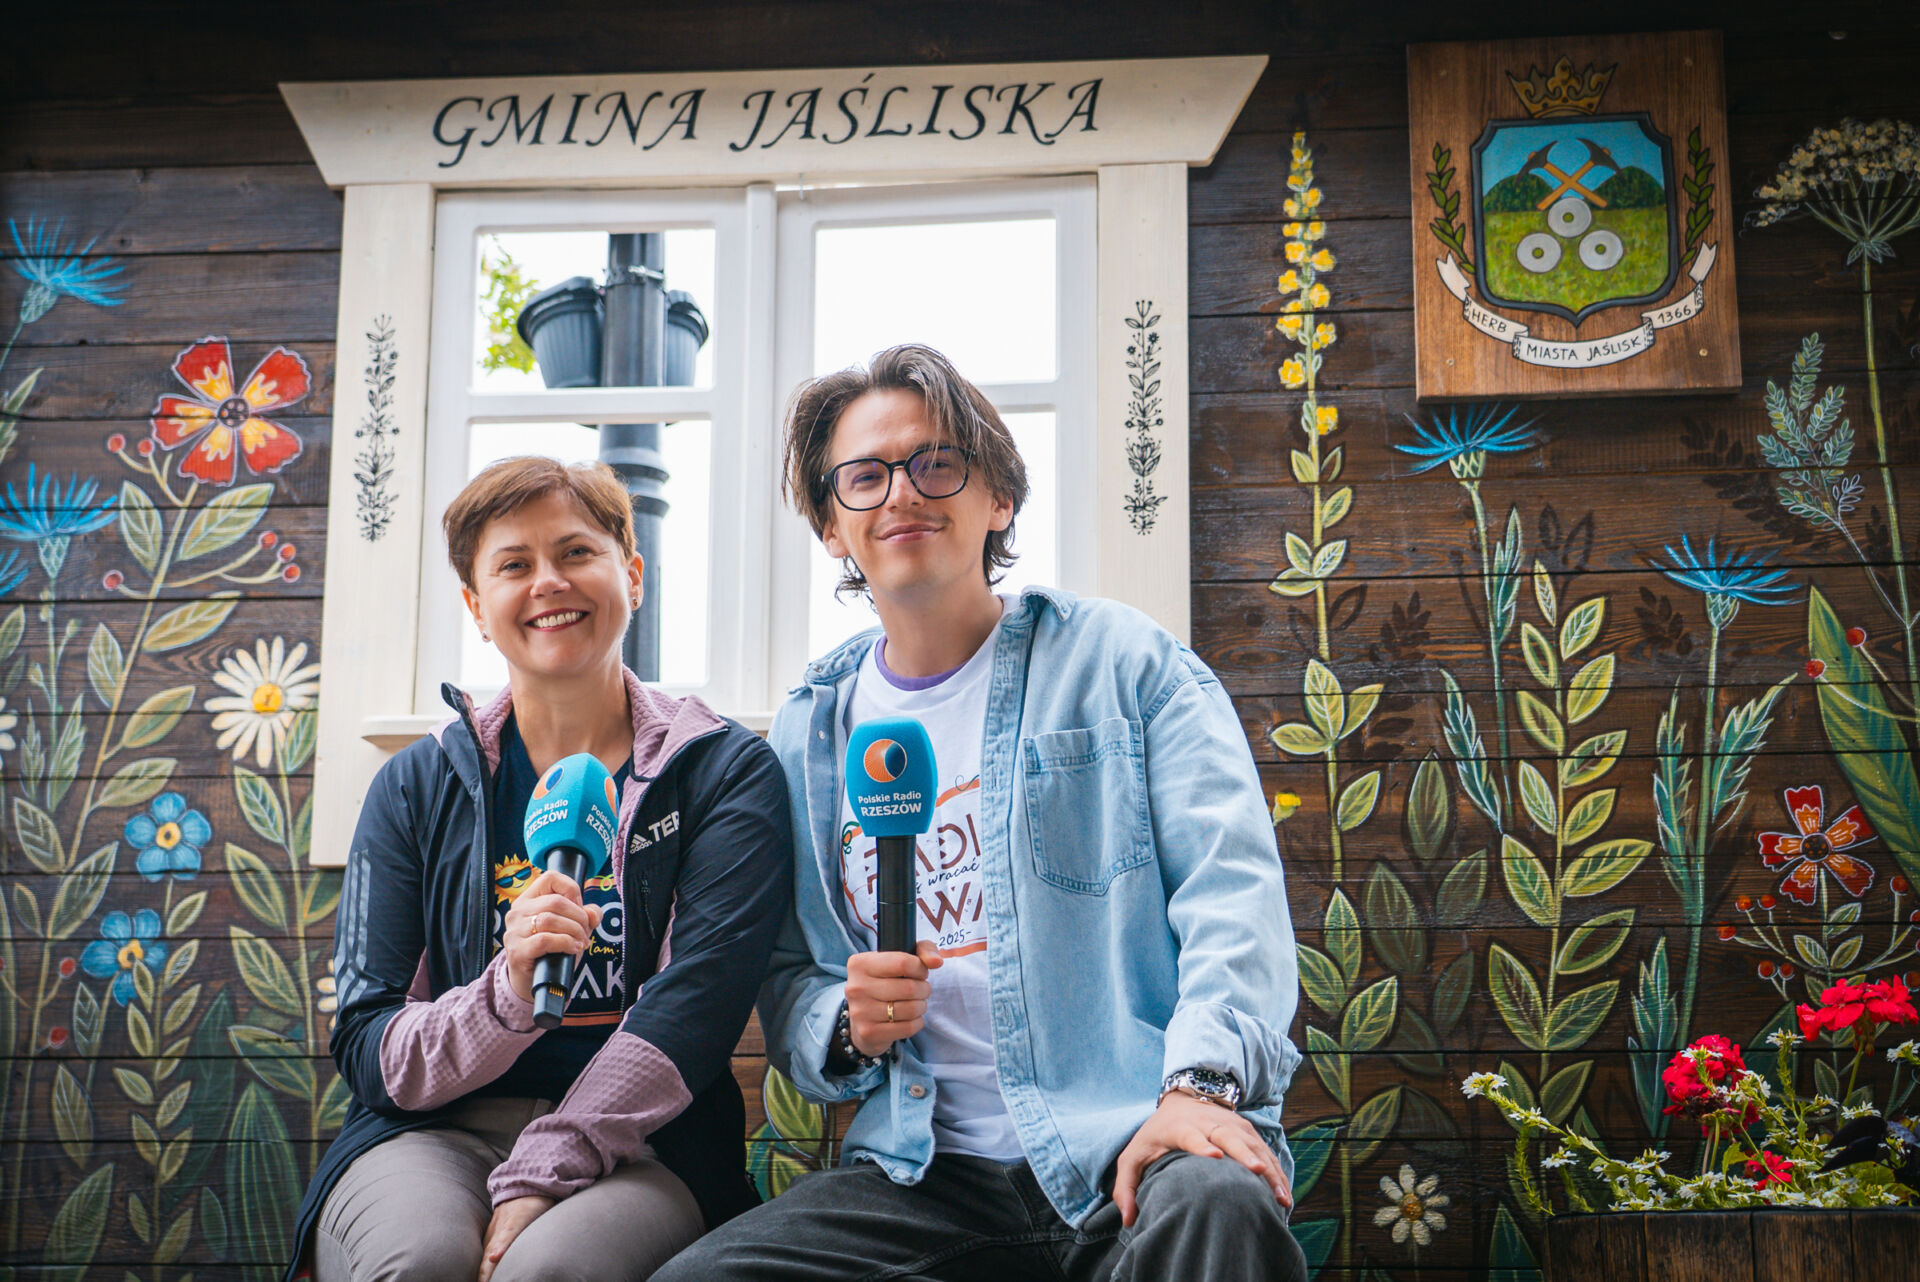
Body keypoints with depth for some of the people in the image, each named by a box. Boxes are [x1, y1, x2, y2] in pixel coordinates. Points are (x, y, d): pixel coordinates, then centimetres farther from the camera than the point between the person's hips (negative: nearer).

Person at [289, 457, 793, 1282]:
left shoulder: (728, 771, 5)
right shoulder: (416, 788, 9)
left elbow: (698, 1002, -8)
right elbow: (366, 1052, 3)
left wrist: (536, 1183, -21)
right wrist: (505, 997, -18)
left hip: (634, 1147, -1)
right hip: (436, 1136, 2)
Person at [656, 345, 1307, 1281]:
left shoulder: (1124, 663, 5)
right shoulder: (810, 731, 16)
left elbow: (1232, 886, -6)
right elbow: (785, 980, 20)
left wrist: (1201, 1083, -23)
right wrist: (847, 1026, -5)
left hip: (1130, 1144, -4)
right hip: (925, 1168, 4)